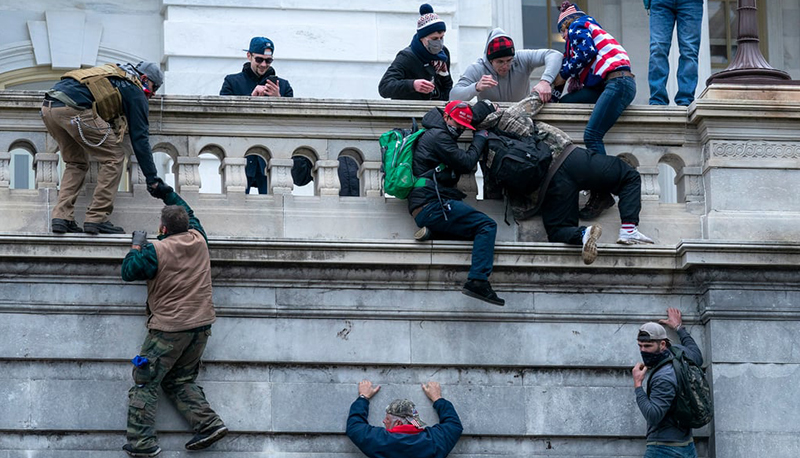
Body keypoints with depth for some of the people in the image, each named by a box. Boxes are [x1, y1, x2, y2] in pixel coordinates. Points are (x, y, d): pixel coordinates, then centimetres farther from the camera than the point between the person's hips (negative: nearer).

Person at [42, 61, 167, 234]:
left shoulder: (114, 73, 35)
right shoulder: (136, 92, 11)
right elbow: (140, 138, 9)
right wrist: (152, 178, 12)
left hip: (48, 107, 8)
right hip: (74, 108, -8)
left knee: (76, 163, 23)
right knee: (113, 157, 5)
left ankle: (61, 217, 9)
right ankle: (96, 218, 1)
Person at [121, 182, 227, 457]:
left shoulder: (156, 250, -14)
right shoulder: (198, 239, 5)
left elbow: (128, 272, -5)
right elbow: (188, 214, 25)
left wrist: (136, 246, 8)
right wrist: (168, 193, 33)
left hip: (169, 329, -7)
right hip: (201, 324, 7)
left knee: (145, 383, 0)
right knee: (181, 380, 18)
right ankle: (209, 424, 0)